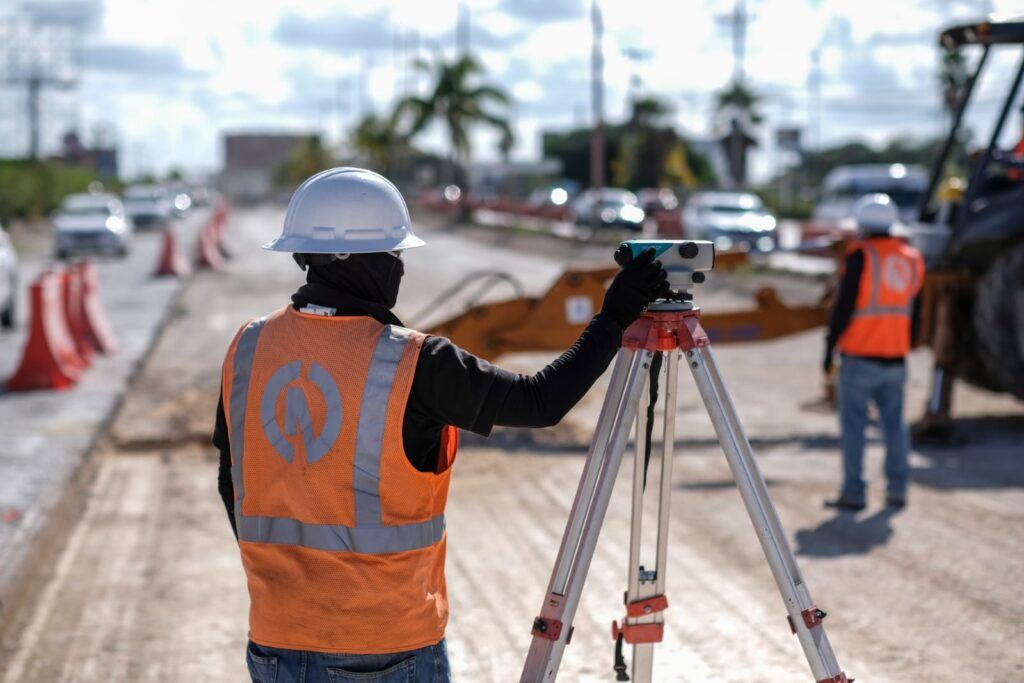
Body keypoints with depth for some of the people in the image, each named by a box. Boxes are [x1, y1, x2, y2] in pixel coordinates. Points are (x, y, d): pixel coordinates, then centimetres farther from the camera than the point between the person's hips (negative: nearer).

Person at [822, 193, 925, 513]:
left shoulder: (861, 256, -10)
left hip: (860, 357, -5)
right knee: (894, 424, 13)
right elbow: (914, 312, 14)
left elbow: (844, 307, -12)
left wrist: (830, 347, -4)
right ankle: (897, 489, 14)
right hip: (896, 358, 6)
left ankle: (853, 492, 0)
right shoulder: (912, 259, 9)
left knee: (853, 425, 0)